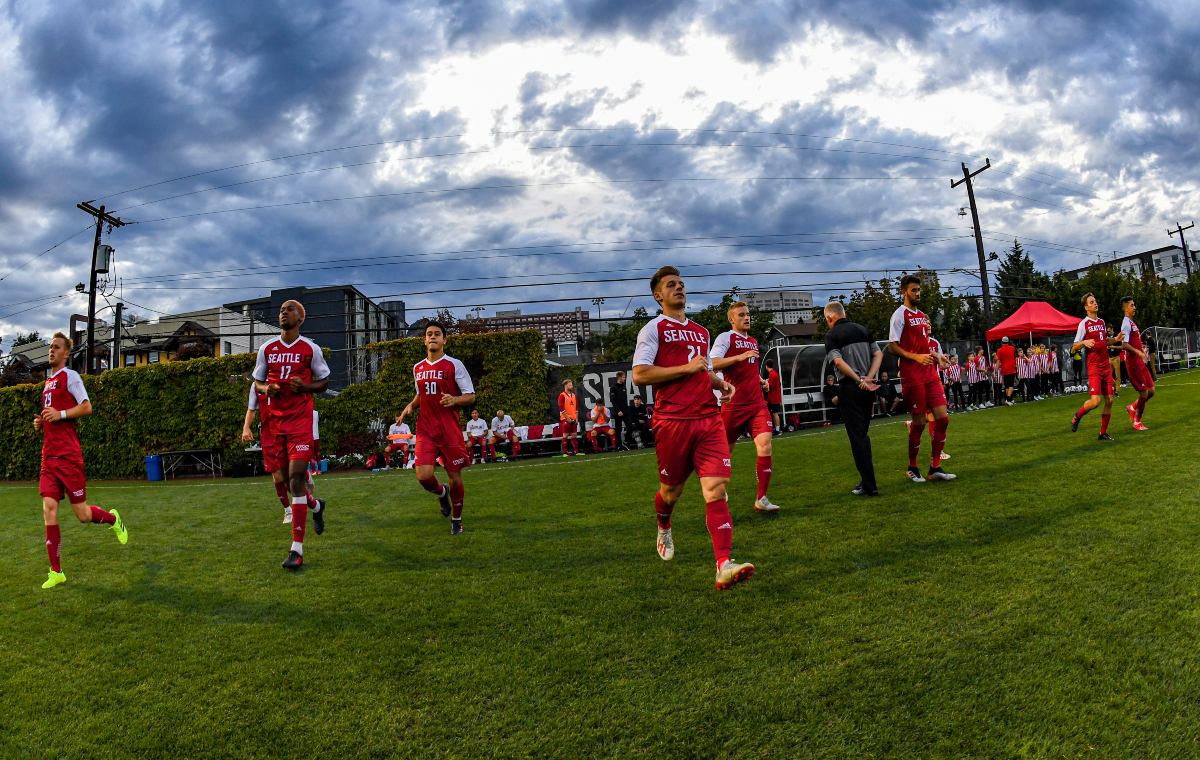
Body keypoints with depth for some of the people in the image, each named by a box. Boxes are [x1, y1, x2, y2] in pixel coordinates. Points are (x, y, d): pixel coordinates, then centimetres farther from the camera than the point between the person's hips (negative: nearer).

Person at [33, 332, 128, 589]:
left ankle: (113, 519, 30)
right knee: (49, 510, -3)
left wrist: (60, 414, -21)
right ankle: (56, 572, 2)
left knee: (82, 514, -3)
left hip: (68, 455, -7)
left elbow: (86, 407, -11)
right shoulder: (48, 382, 20)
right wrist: (41, 422, 11)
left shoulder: (70, 376, -3)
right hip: (49, 455, 7)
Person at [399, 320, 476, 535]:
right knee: (423, 476, -12)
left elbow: (470, 396, -4)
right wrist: (410, 406, 5)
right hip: (425, 430, 3)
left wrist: (454, 400, -24)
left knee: (455, 477, 2)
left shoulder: (454, 365, -4)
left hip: (450, 431, -3)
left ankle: (456, 520, 26)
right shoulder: (417, 368, 11)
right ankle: (442, 493, 24)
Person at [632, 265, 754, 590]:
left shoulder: (700, 331, 23)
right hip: (672, 420, -4)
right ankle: (664, 529, 44)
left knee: (716, 487, -10)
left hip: (708, 418, 5)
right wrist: (687, 368, -12)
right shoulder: (653, 329, 2)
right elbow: (639, 374, -10)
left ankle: (724, 566, -17)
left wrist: (721, 384, 12)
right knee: (672, 490, 9)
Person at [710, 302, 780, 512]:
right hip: (733, 405, -5)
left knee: (765, 446, -12)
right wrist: (739, 357, -24)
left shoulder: (753, 342, 20)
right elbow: (711, 364, -16)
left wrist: (761, 380, 15)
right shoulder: (725, 337, -2)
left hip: (757, 403, 5)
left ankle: (761, 499, -7)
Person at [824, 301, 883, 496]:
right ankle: (867, 479, 20)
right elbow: (878, 354, 6)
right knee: (863, 434, 17)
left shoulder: (831, 335, -4)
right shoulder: (862, 329, 13)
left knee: (857, 436, -3)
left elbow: (838, 361, -16)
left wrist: (860, 381, -12)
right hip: (868, 390, 6)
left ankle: (869, 485, -3)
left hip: (849, 388, -6)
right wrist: (868, 378, -4)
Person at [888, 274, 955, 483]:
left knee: (942, 418, 2)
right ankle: (912, 468, 14)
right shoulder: (900, 314, -6)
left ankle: (935, 468, 10)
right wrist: (916, 357, -22)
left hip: (930, 375, 8)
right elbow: (893, 347, -11)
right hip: (912, 377, -8)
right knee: (919, 422, -3)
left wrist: (935, 354, 10)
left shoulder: (922, 316, 19)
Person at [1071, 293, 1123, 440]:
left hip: (1106, 365, 7)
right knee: (1095, 401, -16)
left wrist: (1115, 339, 8)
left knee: (1109, 400, 3)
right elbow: (1074, 346, -6)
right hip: (1094, 366, -7)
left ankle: (1103, 433, 11)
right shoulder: (1084, 323, -6)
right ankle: (1077, 416, 13)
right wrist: (1084, 342, -25)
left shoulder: (1101, 321, 14)